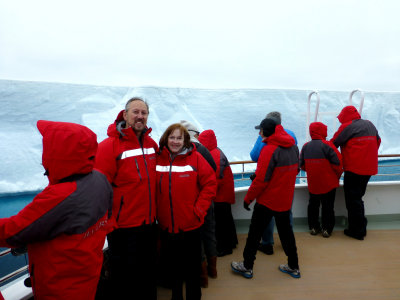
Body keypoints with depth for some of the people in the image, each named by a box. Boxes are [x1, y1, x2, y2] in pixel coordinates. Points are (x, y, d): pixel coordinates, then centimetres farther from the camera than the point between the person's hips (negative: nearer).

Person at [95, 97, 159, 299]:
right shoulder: (110, 145, -16)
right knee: (123, 277, 15)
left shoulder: (152, 144, 2)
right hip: (123, 227, -5)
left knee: (148, 275, 24)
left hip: (149, 223, 6)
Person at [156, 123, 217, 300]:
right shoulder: (158, 159, -3)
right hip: (166, 225, 3)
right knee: (173, 264, 22)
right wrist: (156, 210, -2)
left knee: (192, 265, 15)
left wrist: (199, 209, -12)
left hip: (190, 225, -2)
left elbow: (210, 184, -8)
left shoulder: (195, 158, -9)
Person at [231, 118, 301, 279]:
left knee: (255, 233, 8)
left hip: (267, 201, -7)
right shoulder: (293, 146, 3)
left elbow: (261, 179, -22)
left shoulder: (269, 150, -21)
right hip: (286, 200, 7)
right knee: (286, 232, 20)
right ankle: (293, 267, 32)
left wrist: (248, 198, -11)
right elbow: (295, 170, 14)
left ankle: (247, 267, 21)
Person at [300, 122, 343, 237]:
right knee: (328, 206, 9)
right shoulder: (327, 145, -15)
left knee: (313, 205, 16)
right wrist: (338, 175, 4)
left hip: (312, 184, 4)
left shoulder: (305, 146, -1)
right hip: (328, 183, -4)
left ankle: (313, 227, 24)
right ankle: (326, 229, 17)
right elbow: (338, 163, -14)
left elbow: (302, 165, 5)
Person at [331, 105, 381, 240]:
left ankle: (357, 231, 10)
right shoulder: (370, 124, 13)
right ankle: (361, 228, 25)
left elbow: (334, 143, -9)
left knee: (353, 200, 2)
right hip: (369, 169, 8)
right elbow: (378, 141, 22)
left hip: (354, 170, -8)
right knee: (358, 197, 18)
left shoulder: (347, 126, -10)